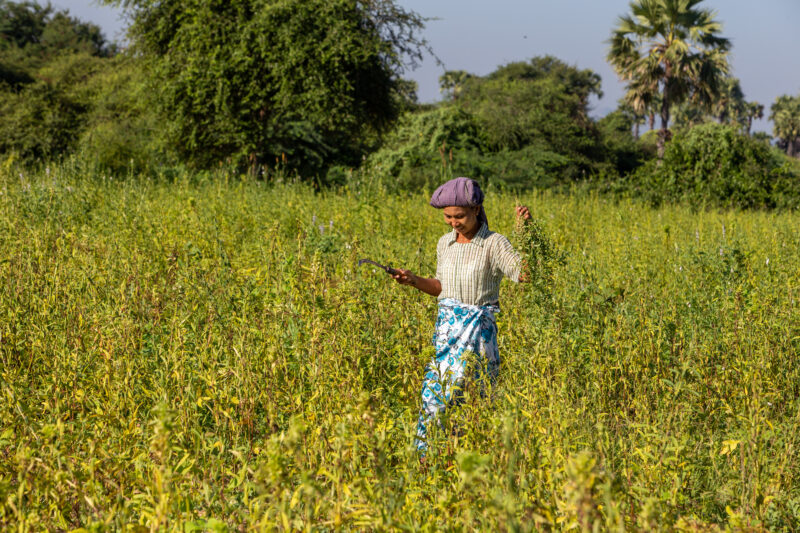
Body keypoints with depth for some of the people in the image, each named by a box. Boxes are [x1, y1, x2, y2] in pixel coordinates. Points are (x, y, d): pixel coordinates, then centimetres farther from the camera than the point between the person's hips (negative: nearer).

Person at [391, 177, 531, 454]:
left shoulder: (494, 244, -7)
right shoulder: (445, 243, 11)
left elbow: (526, 274, -20)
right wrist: (415, 281, 5)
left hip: (477, 331, -5)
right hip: (446, 328, 5)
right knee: (432, 394, 1)